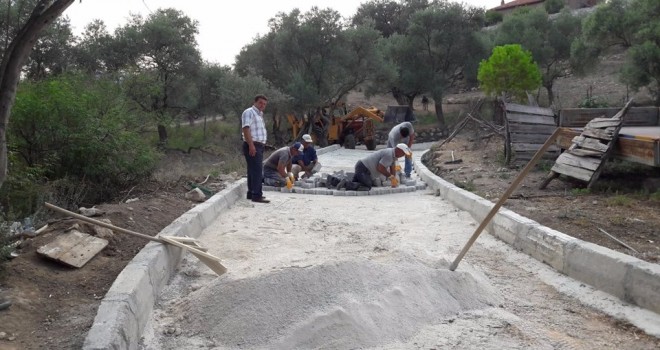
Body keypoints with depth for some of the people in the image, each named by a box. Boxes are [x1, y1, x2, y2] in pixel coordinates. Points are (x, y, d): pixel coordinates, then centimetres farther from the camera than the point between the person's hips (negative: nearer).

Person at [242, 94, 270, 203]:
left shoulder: (259, 114, 22)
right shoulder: (249, 112, -9)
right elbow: (246, 129, -18)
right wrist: (251, 145, -25)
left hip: (259, 146, 10)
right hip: (252, 146, -10)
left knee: (253, 170, 13)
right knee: (257, 170, -14)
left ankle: (251, 193, 19)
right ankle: (256, 195, -15)